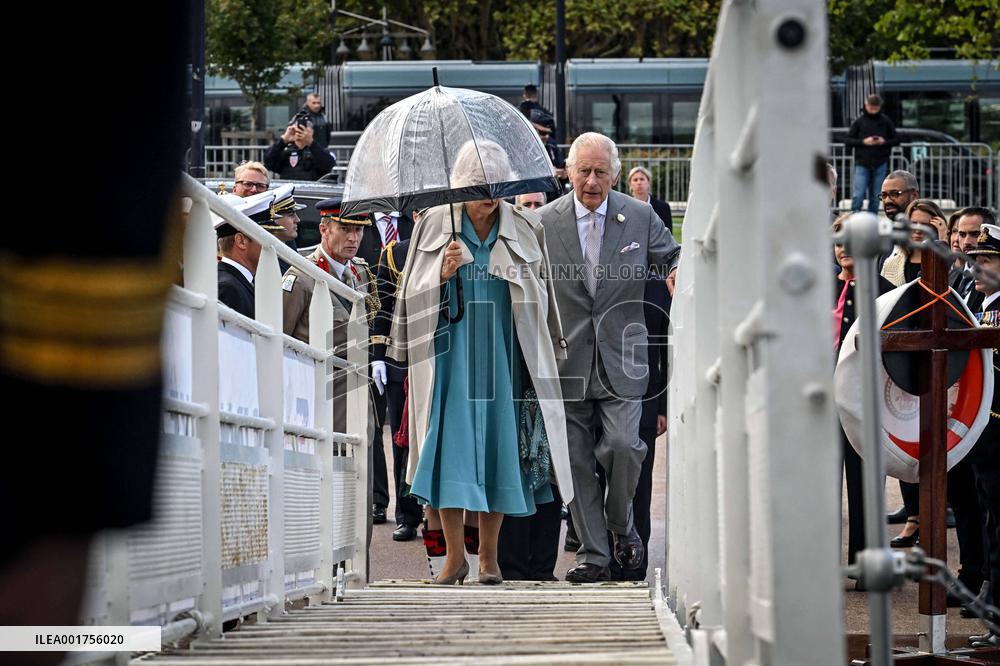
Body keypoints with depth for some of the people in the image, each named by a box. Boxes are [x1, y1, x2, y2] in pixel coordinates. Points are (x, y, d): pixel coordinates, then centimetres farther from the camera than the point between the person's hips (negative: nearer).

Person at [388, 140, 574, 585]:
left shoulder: (524, 230, 6)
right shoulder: (434, 226, 3)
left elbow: (540, 301, 14)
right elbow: (415, 295, 3)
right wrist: (443, 274, -14)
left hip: (502, 359, 1)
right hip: (450, 356, -1)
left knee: (498, 448, 2)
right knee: (450, 448, -7)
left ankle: (489, 555, 12)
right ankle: (454, 555, 1)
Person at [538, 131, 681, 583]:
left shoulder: (640, 217, 2)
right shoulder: (545, 222, 2)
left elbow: (673, 256, 12)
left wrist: (680, 272, -13)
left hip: (620, 358, -1)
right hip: (568, 360, 1)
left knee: (622, 445, -15)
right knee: (577, 459, 2)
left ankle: (621, 526, 12)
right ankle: (592, 551, 11)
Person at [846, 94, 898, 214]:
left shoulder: (885, 121, 4)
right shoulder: (859, 121, 2)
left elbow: (896, 140, 9)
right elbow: (848, 140, 2)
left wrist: (884, 142, -10)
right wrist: (863, 142, -12)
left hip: (880, 165, 1)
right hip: (862, 164, -1)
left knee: (875, 197, 5)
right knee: (858, 195, -10)